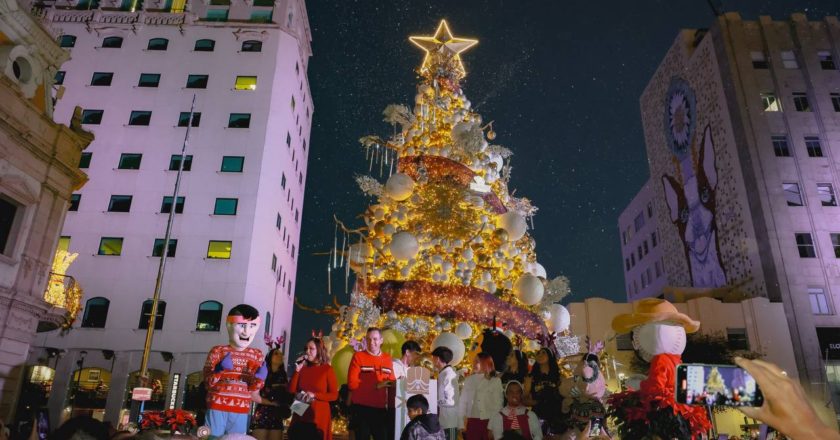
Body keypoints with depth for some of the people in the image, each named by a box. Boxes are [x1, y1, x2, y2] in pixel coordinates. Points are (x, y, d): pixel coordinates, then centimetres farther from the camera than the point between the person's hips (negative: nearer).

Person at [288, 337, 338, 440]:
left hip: (319, 416, -3)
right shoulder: (303, 369, 8)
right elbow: (291, 390, 3)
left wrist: (314, 395, -15)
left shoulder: (327, 369, -3)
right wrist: (297, 370, -3)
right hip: (300, 415, 4)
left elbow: (334, 395, -5)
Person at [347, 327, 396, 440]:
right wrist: (376, 386, -17)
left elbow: (391, 383, 13)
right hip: (361, 408, -3)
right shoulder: (358, 356, -4)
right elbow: (352, 383, -11)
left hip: (381, 408, 3)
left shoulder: (388, 359, 8)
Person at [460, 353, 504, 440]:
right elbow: (463, 401, 8)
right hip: (472, 420, 3)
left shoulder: (495, 381, 2)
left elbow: (498, 403, 0)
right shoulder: (469, 380, 10)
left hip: (488, 421, -2)